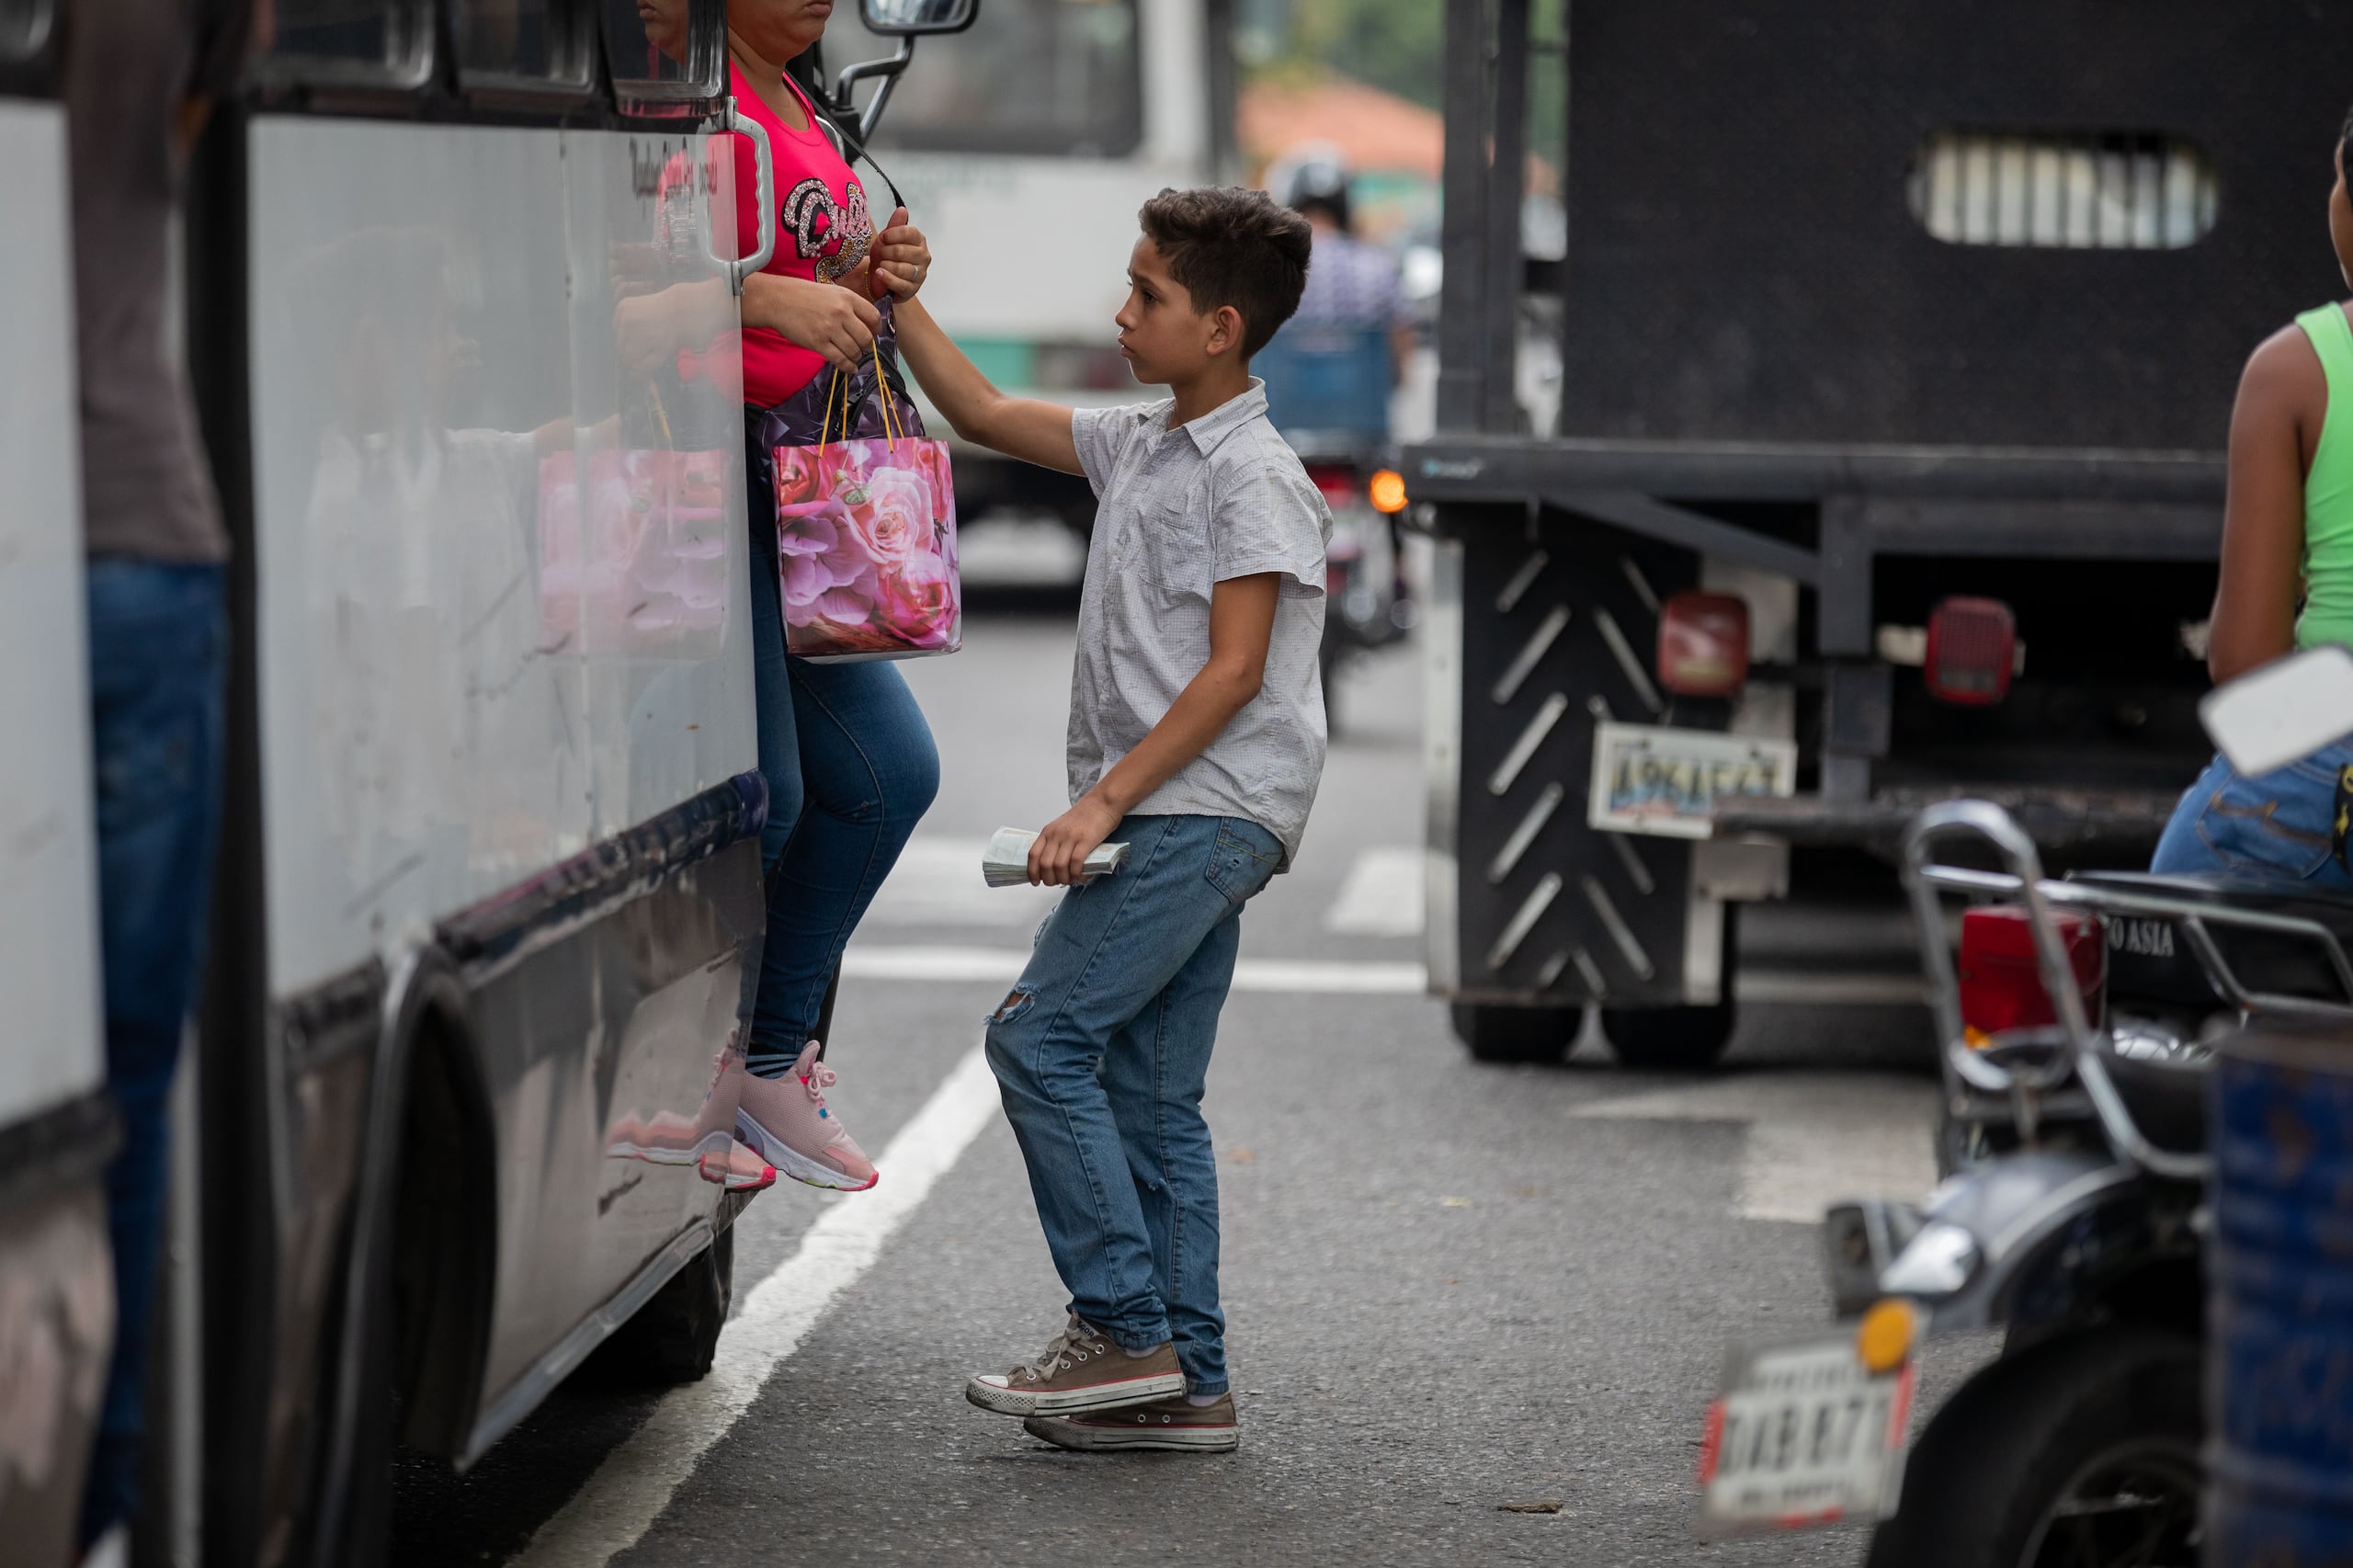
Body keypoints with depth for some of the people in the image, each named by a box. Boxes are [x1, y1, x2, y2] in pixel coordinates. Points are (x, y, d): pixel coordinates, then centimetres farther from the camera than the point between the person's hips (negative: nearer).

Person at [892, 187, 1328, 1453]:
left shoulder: (1255, 476, -12)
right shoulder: (1139, 445, 15)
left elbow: (1233, 672, -17)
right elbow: (987, 417, 25)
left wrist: (1102, 801, -19)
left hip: (1207, 813, -9)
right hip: (1169, 820, 9)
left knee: (1041, 1035, -14)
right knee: (1146, 1092, 7)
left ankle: (1124, 1328, -11)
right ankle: (1186, 1385, 8)